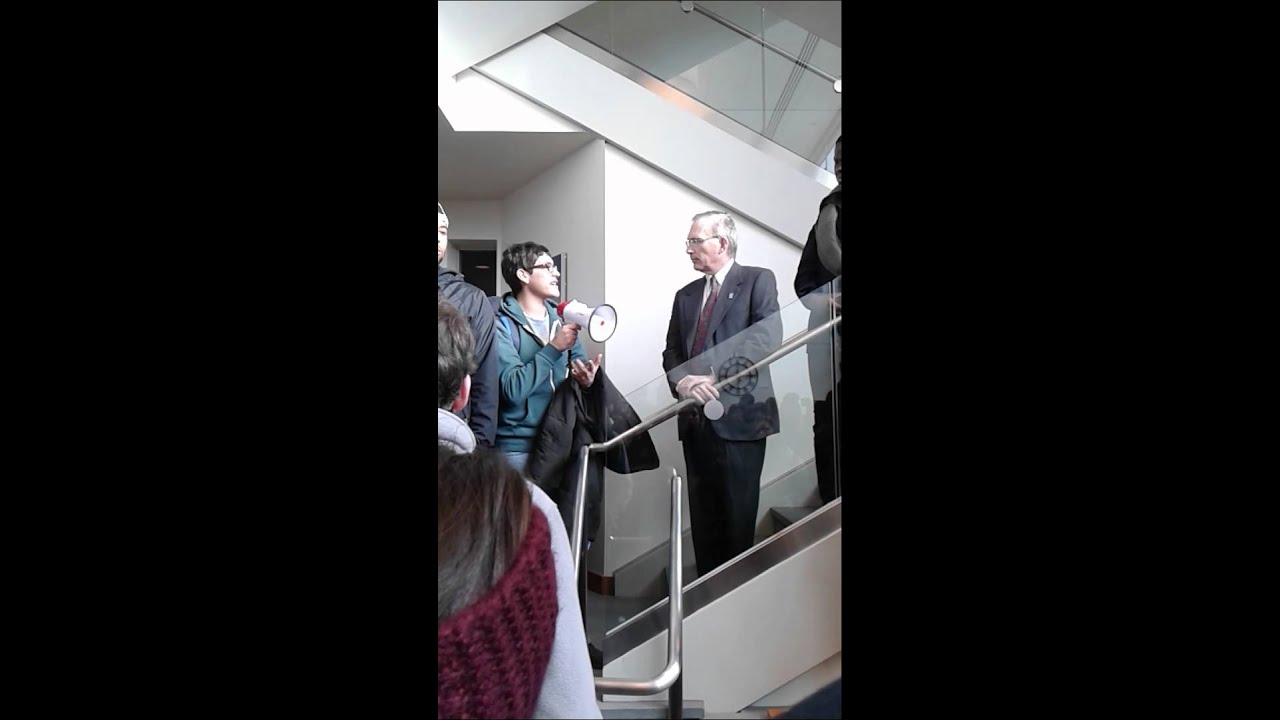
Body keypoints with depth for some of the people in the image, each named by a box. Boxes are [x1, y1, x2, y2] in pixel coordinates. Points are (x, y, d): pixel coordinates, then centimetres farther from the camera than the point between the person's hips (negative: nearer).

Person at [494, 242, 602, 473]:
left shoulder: (562, 318, 10)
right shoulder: (501, 324, -10)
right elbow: (513, 389, -20)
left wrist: (587, 377, -13)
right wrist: (553, 348, -19)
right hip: (518, 446, -6)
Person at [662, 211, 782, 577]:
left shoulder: (758, 281, 0)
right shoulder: (686, 295, 19)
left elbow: (767, 338, -14)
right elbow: (671, 352, 13)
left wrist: (714, 377, -20)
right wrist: (682, 381, -10)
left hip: (738, 415, -6)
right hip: (696, 419, 6)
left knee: (737, 516, -1)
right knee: (703, 517, 8)